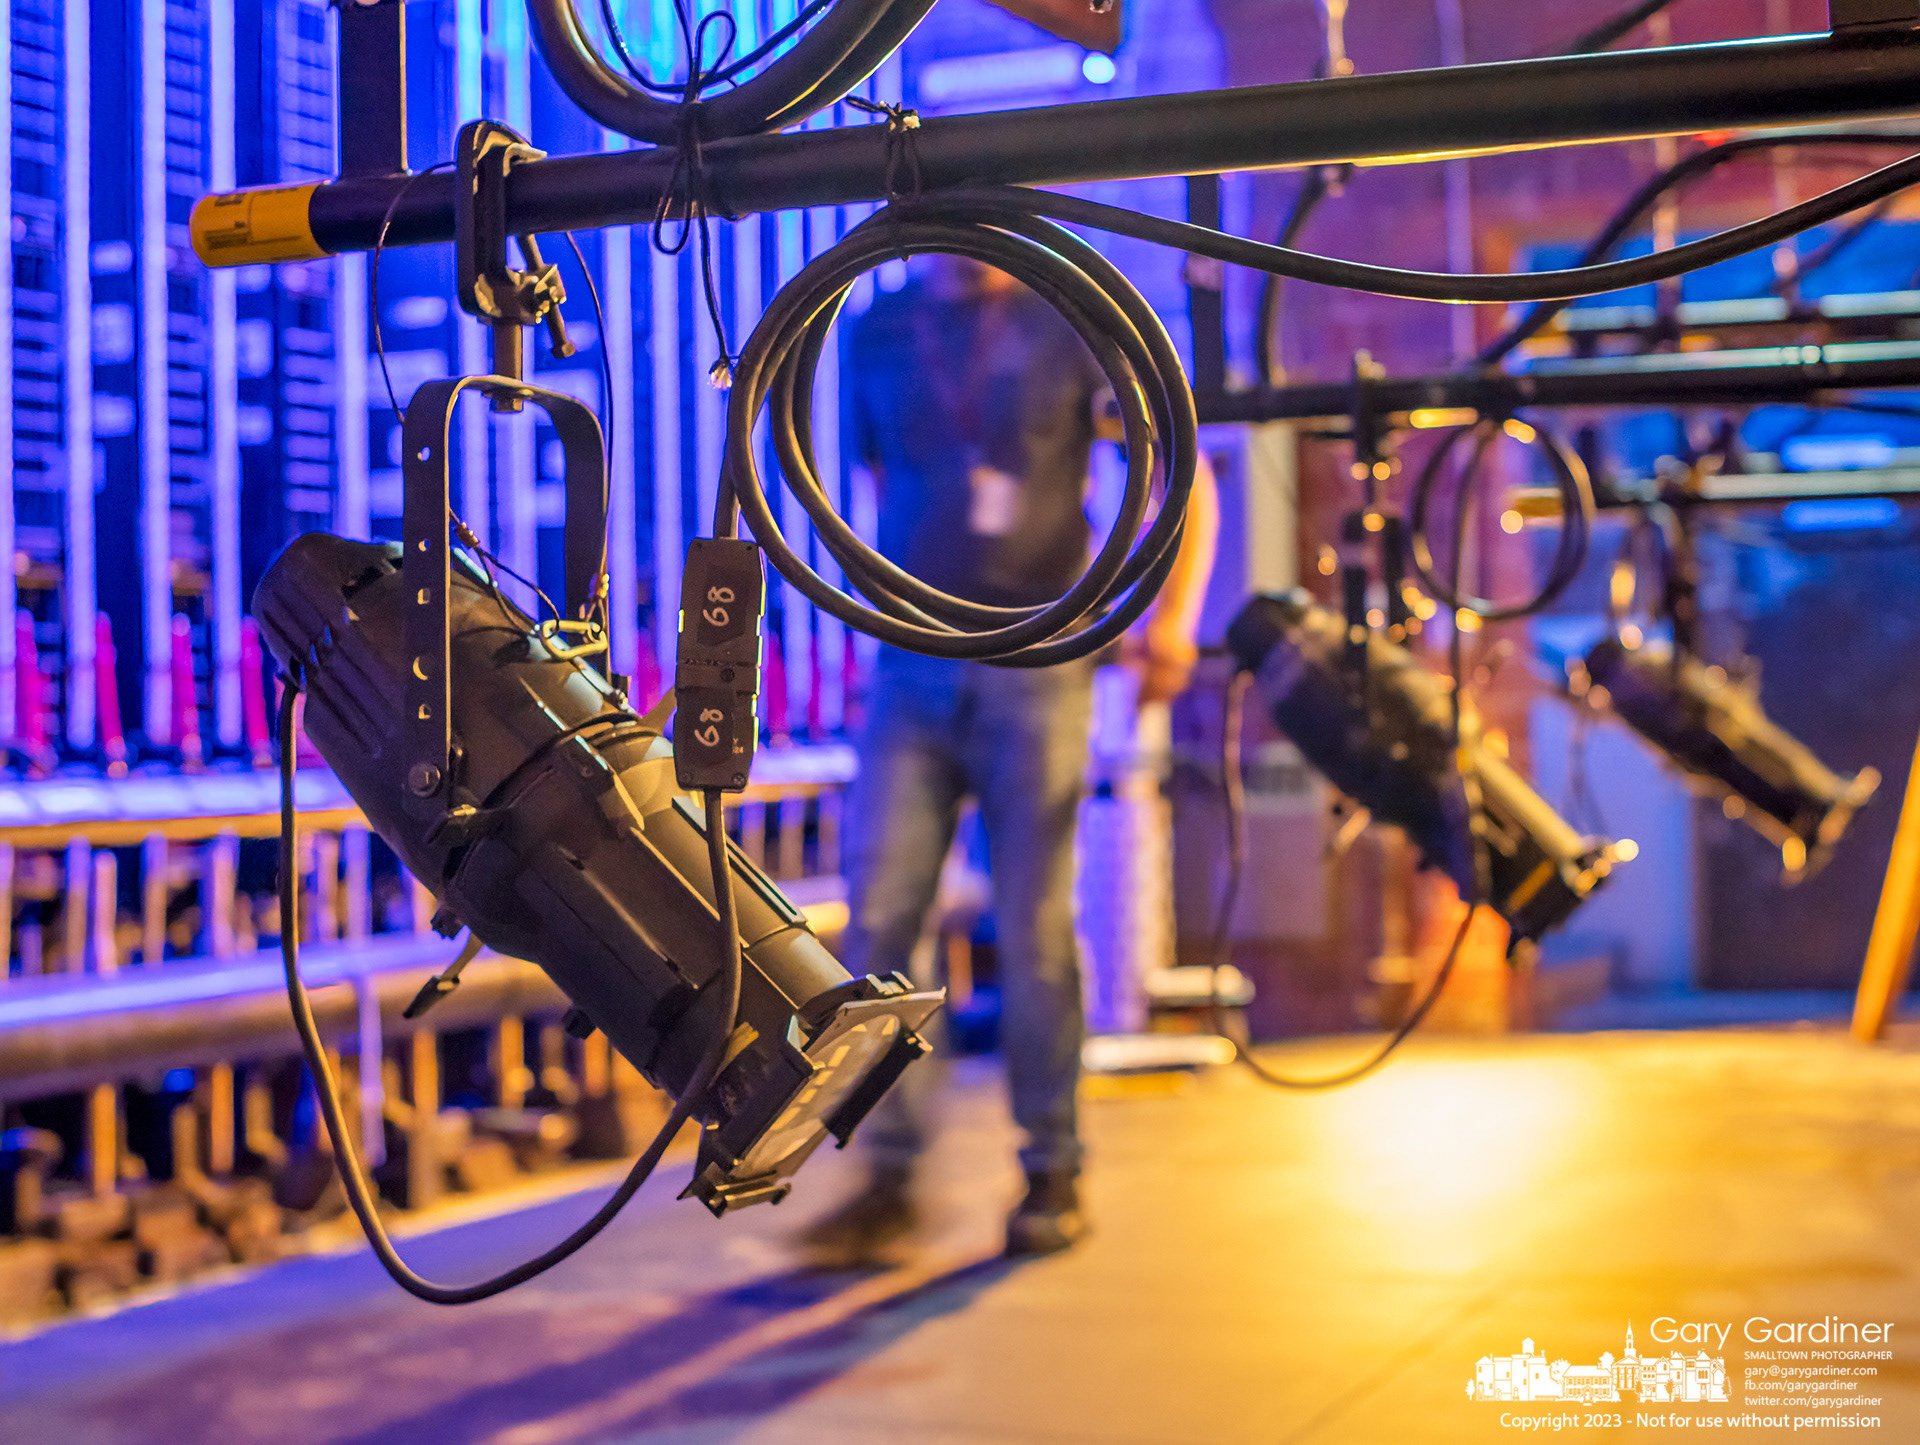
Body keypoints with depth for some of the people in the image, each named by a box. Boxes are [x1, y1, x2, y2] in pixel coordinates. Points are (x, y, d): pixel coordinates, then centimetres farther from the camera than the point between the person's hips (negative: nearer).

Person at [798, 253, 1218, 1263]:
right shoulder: (879, 334, 11)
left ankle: (1053, 1171, 15)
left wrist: (1173, 615, -13)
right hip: (910, 672, 3)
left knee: (1033, 932, 1)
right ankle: (889, 1176, 3)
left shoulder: (1072, 325, 1)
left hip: (1034, 665, -3)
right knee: (879, 922, -5)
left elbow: (1184, 477, 1)